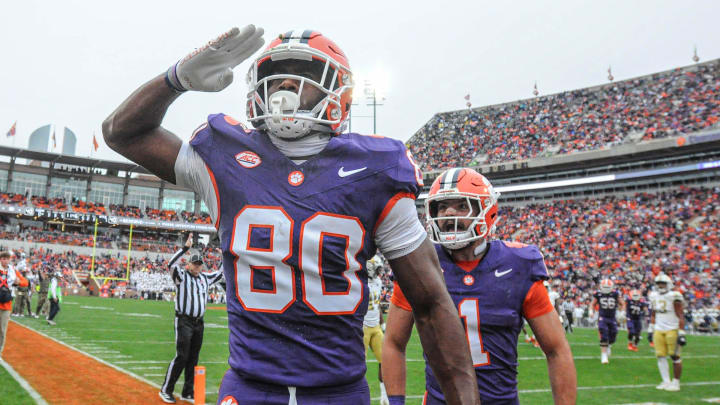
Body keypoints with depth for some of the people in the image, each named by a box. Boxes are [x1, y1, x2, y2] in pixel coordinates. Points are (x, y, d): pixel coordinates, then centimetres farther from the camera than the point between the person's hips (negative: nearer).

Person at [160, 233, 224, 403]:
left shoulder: (205, 277, 14)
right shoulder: (182, 275, -3)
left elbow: (222, 273, 26)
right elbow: (171, 264, -22)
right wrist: (186, 247, -27)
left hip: (199, 323, 6)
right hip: (184, 322, -6)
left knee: (193, 358, 10)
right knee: (181, 356, -9)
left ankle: (188, 392, 19)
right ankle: (165, 390, 5)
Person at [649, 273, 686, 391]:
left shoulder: (674, 297, -10)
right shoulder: (654, 296, 8)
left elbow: (680, 317, -10)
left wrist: (681, 334, -14)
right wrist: (651, 329, 17)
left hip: (672, 330, -6)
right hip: (659, 330, 6)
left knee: (675, 357, 1)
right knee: (661, 356, 4)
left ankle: (676, 382, 11)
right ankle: (666, 381, 14)